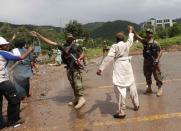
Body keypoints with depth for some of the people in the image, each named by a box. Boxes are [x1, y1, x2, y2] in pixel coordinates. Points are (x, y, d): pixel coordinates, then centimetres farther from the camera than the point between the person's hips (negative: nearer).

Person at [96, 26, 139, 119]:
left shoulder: (114, 46, -7)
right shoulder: (127, 44, 7)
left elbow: (108, 58, -17)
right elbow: (131, 40, 31)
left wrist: (101, 68, -20)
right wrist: (130, 32, 50)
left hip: (119, 68, -5)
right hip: (127, 66, 6)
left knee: (120, 89, -8)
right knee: (131, 85, 21)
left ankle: (121, 112, -9)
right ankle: (136, 105, 36)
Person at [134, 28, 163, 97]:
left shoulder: (155, 43, -10)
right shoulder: (144, 41, 2)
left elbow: (160, 52, -6)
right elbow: (137, 36, -6)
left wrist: (157, 59, -17)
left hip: (154, 62, -5)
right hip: (146, 61, 5)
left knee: (157, 75, 2)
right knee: (147, 75, 14)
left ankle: (160, 89, 16)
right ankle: (149, 88, 29)